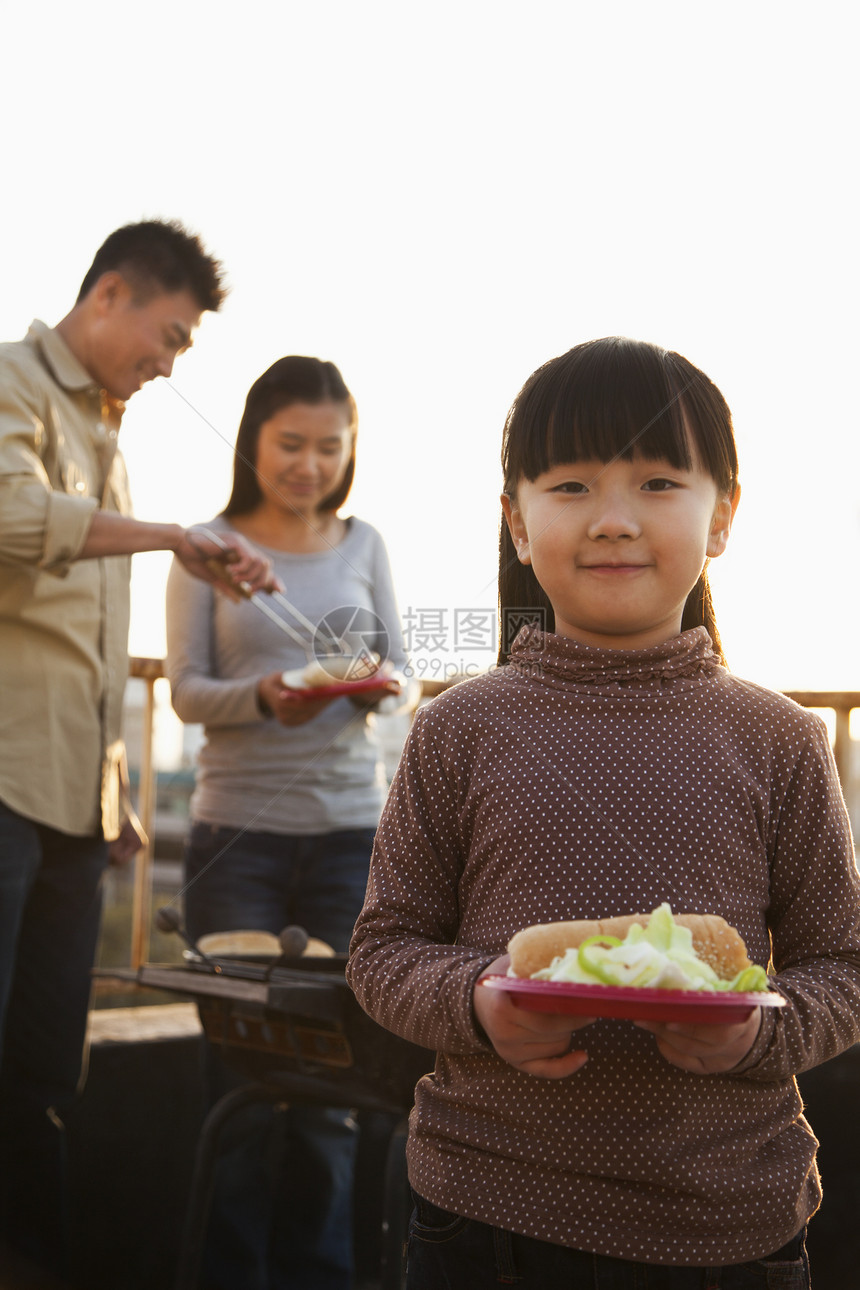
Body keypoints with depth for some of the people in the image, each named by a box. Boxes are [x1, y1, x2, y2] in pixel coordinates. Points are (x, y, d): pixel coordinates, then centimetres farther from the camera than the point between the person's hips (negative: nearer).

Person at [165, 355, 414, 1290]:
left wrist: (379, 682, -12)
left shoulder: (363, 544, 9)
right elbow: (185, 689, -1)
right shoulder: (209, 547, 2)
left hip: (350, 830, 2)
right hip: (238, 834, -2)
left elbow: (398, 666, 11)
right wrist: (264, 697, -20)